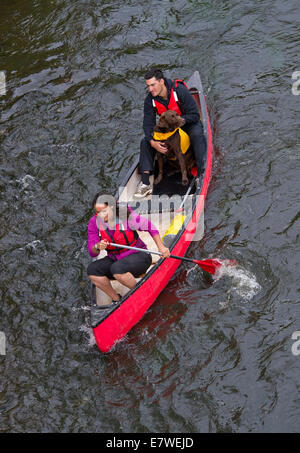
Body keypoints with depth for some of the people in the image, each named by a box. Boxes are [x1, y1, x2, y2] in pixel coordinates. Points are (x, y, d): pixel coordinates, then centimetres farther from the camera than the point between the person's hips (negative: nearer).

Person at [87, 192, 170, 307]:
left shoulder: (126, 216, -19)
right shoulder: (94, 222, -7)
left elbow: (149, 226, -7)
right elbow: (92, 253, -6)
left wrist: (161, 247, -14)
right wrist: (98, 247, -30)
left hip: (138, 256, -5)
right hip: (115, 259, 5)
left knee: (117, 269, -34)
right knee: (92, 270, -18)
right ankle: (116, 300, -2)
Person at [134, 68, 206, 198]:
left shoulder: (180, 90, -28)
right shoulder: (150, 100, -14)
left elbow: (194, 115, -25)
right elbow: (148, 123, -12)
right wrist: (153, 142, -30)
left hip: (189, 124, -4)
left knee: (196, 135, -37)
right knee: (146, 141, -13)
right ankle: (145, 183, -16)